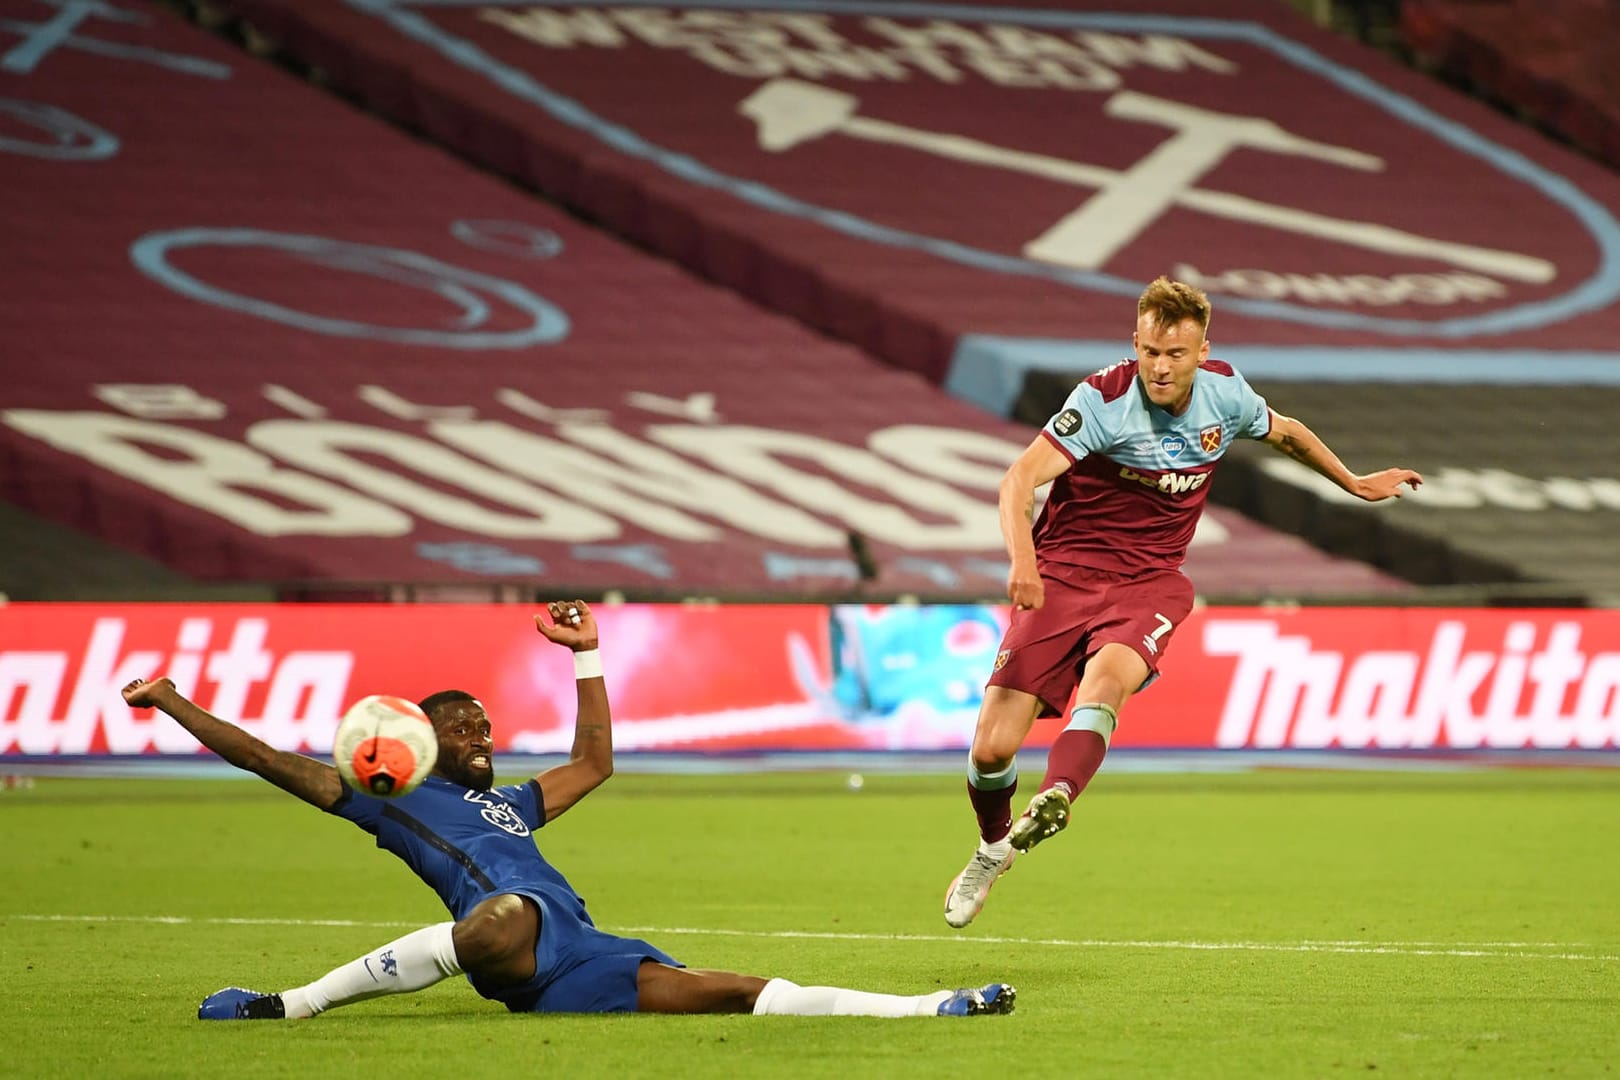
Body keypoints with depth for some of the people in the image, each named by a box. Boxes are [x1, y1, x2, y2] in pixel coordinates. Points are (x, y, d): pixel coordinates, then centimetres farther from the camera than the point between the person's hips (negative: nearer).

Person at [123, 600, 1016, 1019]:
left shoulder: (508, 804, 38)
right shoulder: (390, 799, 17)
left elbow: (592, 763, 51)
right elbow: (268, 760, 15)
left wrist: (585, 654, 47)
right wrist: (175, 704, 14)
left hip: (580, 968, 7)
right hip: (518, 931, -7)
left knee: (744, 993, -5)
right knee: (499, 919, -45)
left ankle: (932, 1010, -15)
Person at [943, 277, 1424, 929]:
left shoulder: (1224, 393, -1)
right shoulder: (1104, 398, -16)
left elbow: (1284, 432, 23)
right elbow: (1022, 477, -26)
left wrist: (1355, 484, 34)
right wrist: (1022, 556, -44)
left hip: (1149, 582, 2)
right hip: (1064, 573, -2)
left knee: (1107, 675, -35)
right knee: (992, 747, -7)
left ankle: (1053, 801, -59)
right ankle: (993, 847, 24)